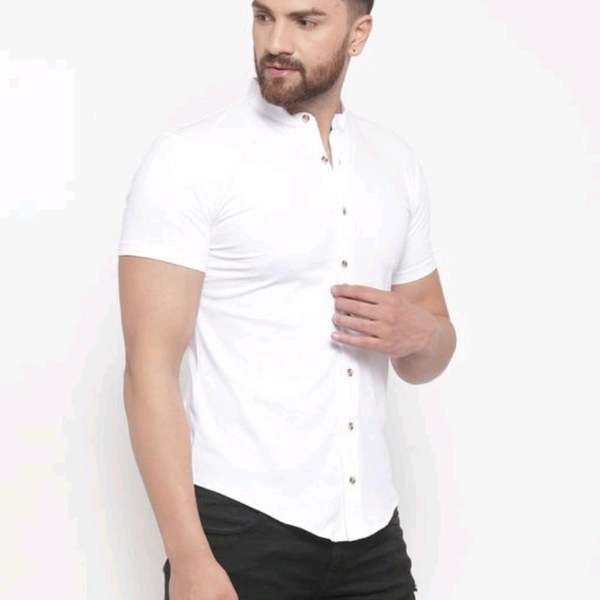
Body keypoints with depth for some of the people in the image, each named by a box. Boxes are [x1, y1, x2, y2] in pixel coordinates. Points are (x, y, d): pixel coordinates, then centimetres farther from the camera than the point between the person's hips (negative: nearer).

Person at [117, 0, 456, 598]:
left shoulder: (397, 164, 8)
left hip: (372, 526, 5)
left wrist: (418, 334, -7)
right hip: (239, 525, -5)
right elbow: (151, 368, -12)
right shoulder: (188, 159, -7)